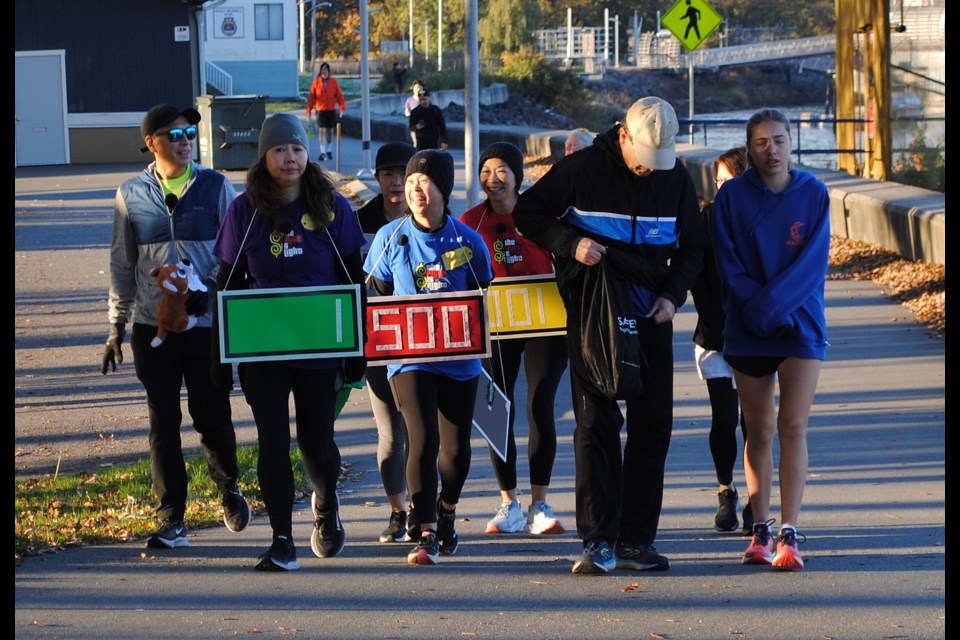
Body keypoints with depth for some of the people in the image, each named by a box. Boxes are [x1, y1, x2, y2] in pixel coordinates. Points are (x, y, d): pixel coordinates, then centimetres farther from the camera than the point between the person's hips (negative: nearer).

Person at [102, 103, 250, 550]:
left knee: (213, 419, 4)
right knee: (163, 425, 1)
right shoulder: (131, 195, 6)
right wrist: (116, 326, 9)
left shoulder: (215, 187, 1)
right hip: (152, 326, 1)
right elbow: (121, 264, 11)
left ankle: (229, 488, 32)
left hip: (206, 324, -1)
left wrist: (208, 289, -11)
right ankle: (171, 521, 6)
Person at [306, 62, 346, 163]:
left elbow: (339, 95, 1)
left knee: (330, 131, 11)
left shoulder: (334, 82, 2)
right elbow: (311, 97, 1)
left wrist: (342, 108, -9)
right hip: (320, 110, -2)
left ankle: (329, 151, 27)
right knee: (321, 130, -10)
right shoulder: (316, 82, 0)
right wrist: (309, 111, -1)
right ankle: (323, 152, -11)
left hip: (331, 110, 2)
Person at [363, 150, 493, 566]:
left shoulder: (468, 240, 0)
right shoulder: (391, 237, -1)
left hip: (459, 357, 2)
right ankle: (426, 535, -13)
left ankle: (446, 515, 40)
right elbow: (375, 297, 7)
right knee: (423, 440, -16)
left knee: (456, 446, 12)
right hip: (410, 356, -2)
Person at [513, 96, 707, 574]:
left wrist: (673, 293, -4)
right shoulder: (582, 168, -9)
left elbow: (692, 247, 13)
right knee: (596, 422, -9)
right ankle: (598, 541, -9)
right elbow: (527, 213, -2)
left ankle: (636, 539, 11)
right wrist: (569, 243, -18)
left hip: (650, 318, 4)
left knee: (653, 424, 3)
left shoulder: (676, 179, 2)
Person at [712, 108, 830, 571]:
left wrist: (771, 304, -17)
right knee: (759, 432, 7)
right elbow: (727, 262, -3)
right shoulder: (732, 196, 0)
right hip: (747, 332, 1)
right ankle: (761, 530, 15)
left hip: (800, 325, -1)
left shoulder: (813, 194, 0)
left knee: (793, 428, -9)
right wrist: (753, 307, -15)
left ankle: (789, 533, -11)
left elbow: (813, 261, -7)